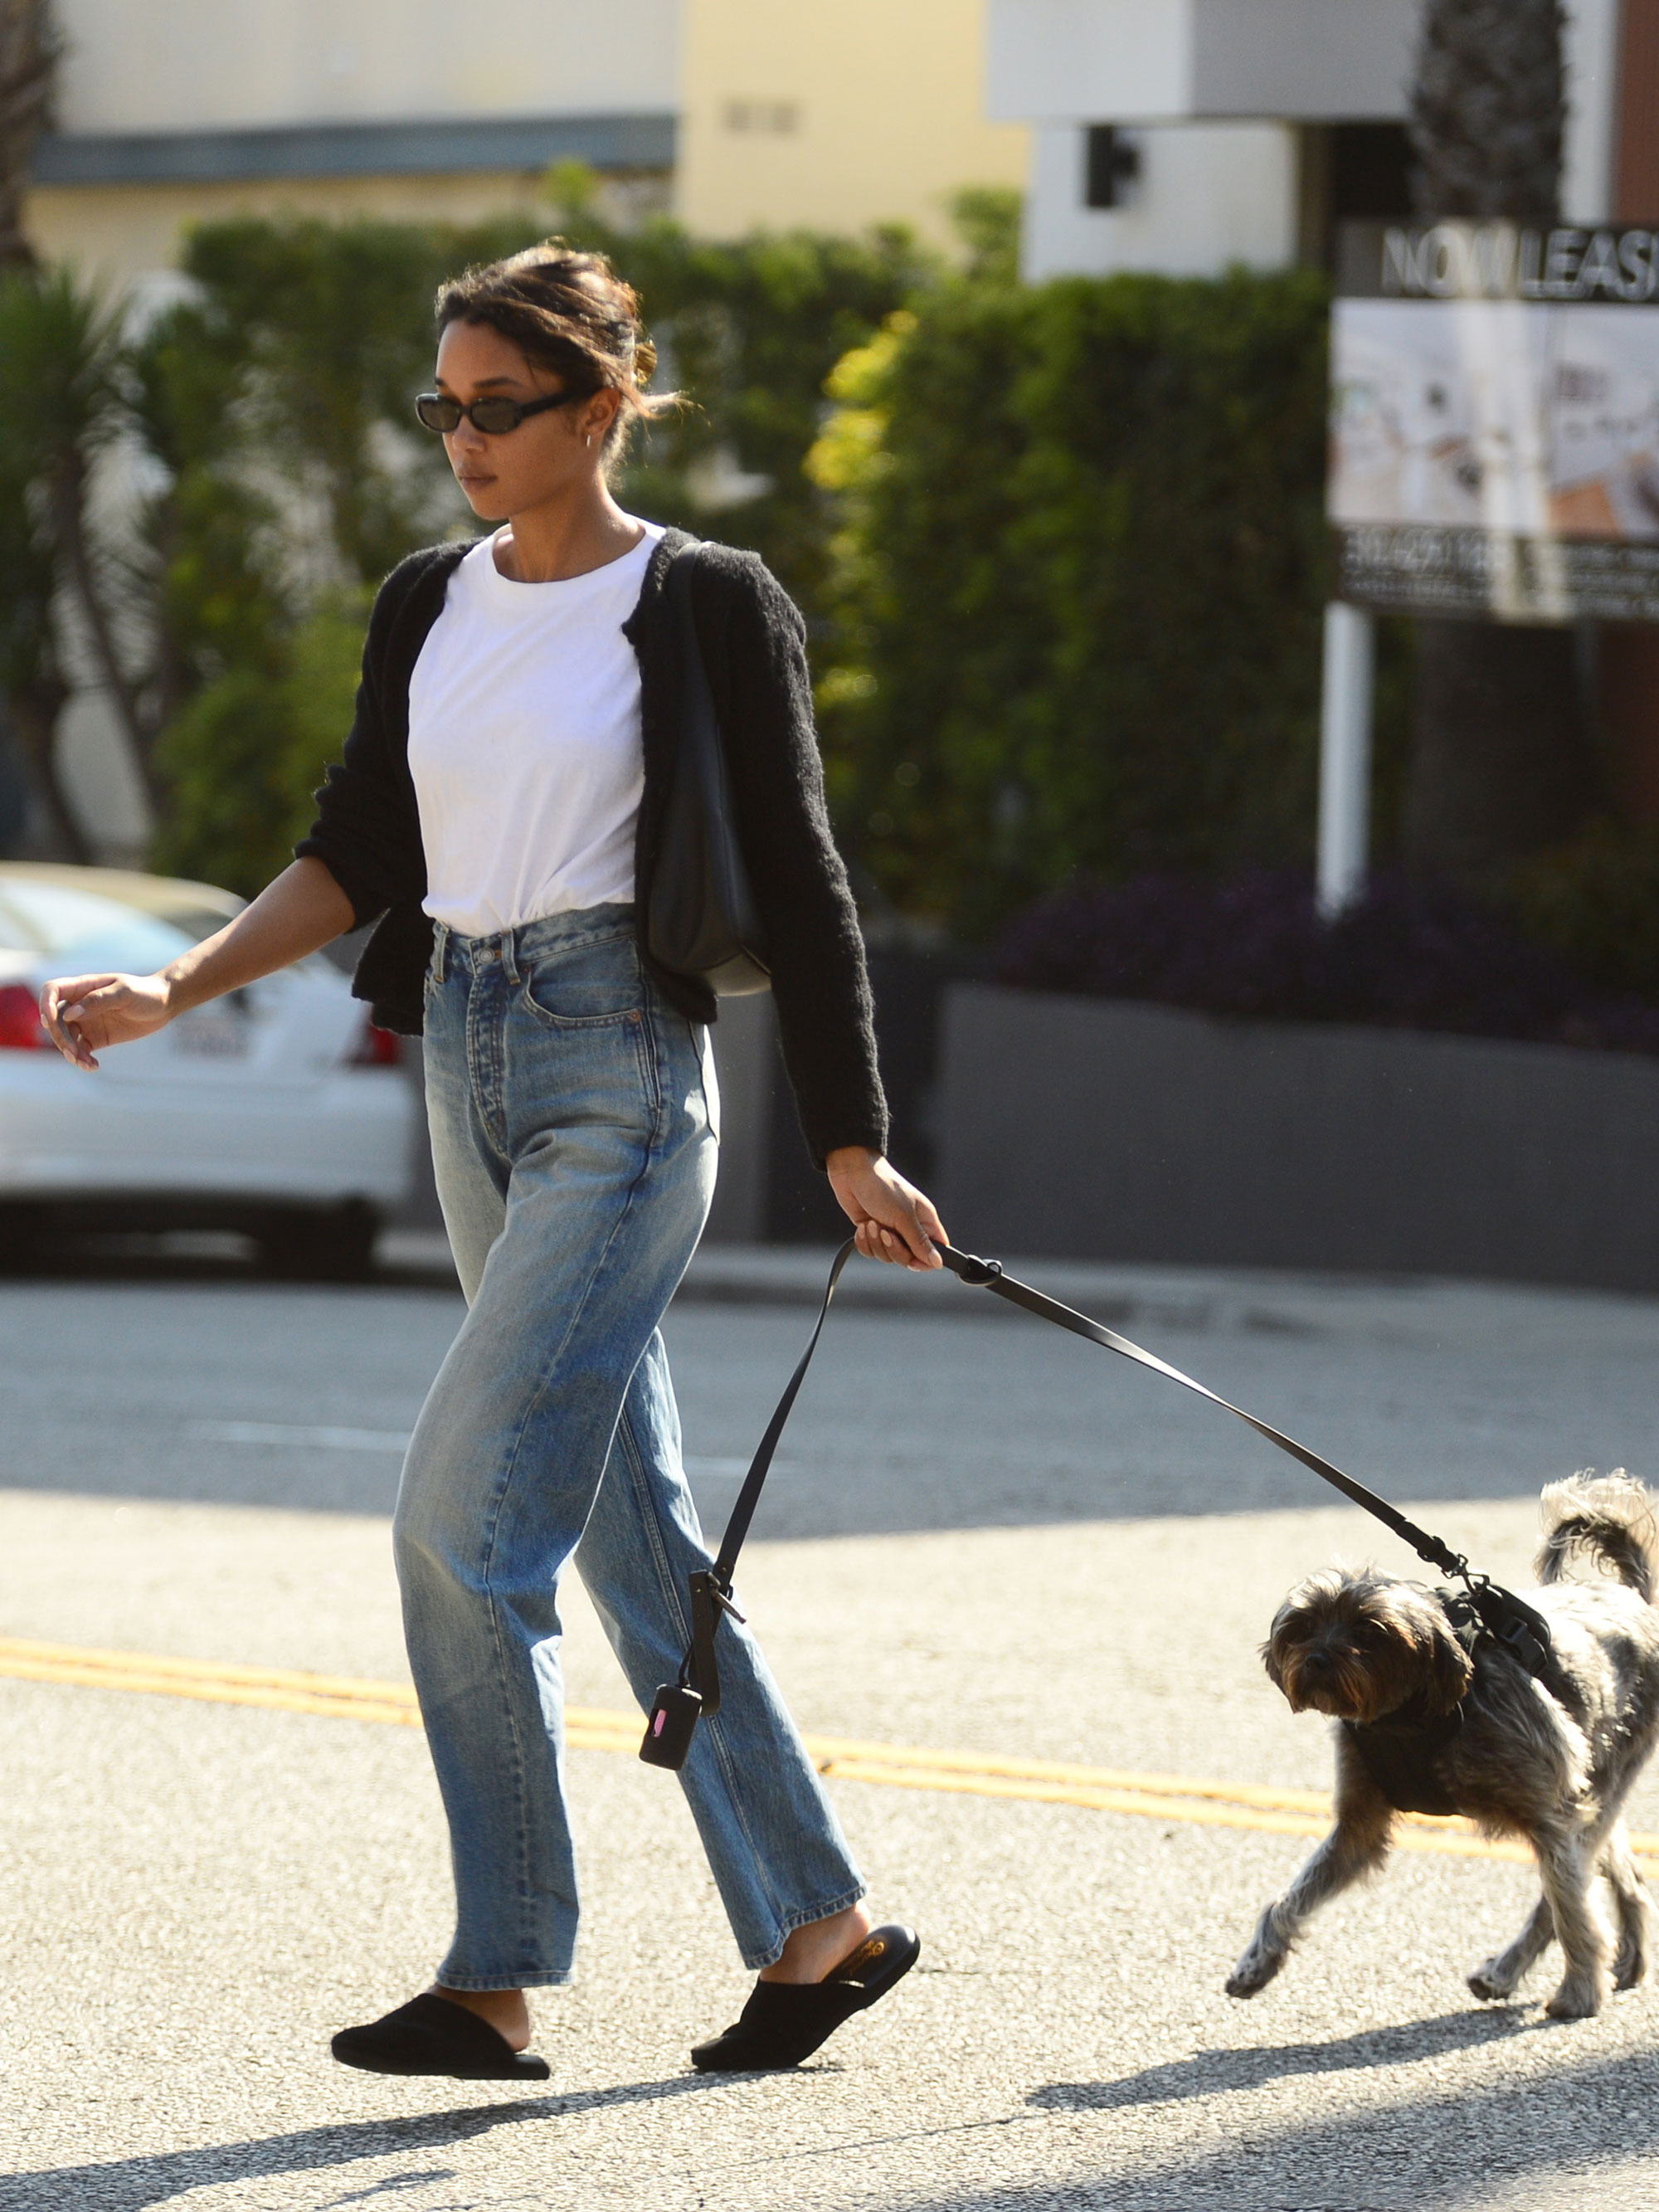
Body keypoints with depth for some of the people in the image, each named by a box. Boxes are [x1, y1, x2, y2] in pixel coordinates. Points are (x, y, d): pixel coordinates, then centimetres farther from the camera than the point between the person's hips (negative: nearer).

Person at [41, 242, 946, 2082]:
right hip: (468, 1066, 7)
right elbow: (359, 854, 16)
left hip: (622, 1080, -7)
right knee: (632, 1533, 9)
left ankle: (497, 1979, -8)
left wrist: (851, 1152, -6)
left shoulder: (706, 610, -7)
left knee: (465, 1515, -14)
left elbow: (796, 889, -5)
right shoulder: (428, 607, 10)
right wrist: (173, 990, 3)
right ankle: (817, 1920, 17)